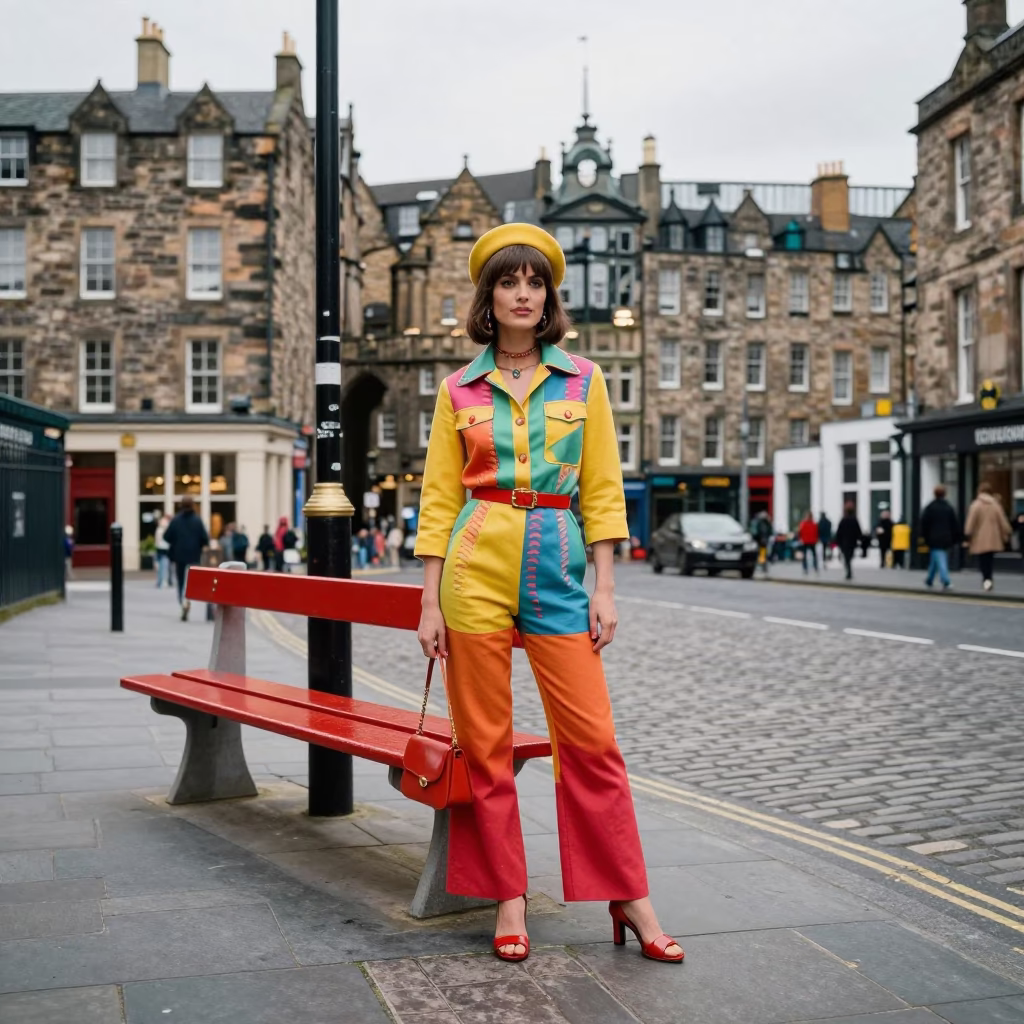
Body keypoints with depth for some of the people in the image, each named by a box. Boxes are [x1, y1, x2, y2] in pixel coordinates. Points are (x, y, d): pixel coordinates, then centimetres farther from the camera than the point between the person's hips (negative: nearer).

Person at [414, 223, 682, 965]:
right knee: (485, 742, 3)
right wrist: (431, 601, 0)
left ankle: (628, 899, 13)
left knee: (591, 738, 1)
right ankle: (508, 900, 17)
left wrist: (605, 589, -1)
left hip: (557, 569, 0)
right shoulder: (459, 390, 7)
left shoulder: (583, 380, 7)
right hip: (476, 568, 0)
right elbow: (439, 499, 6)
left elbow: (601, 489, 6)